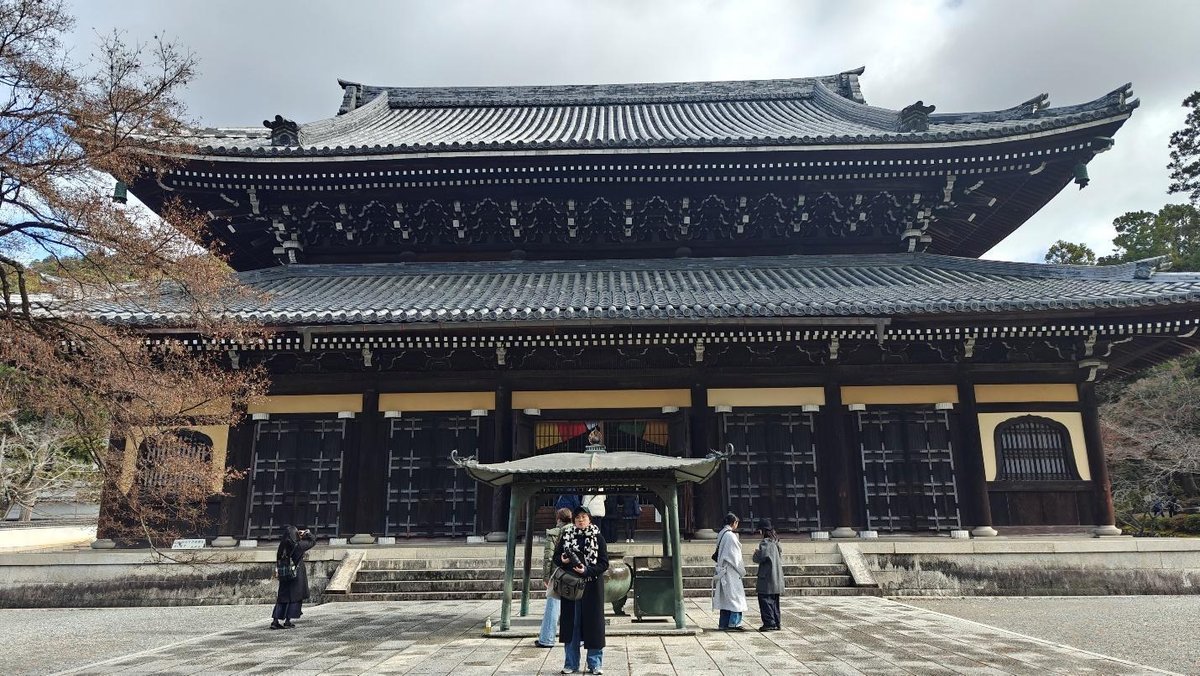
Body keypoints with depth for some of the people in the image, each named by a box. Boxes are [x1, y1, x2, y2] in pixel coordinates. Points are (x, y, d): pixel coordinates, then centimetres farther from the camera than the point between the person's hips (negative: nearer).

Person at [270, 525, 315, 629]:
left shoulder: (283, 546, 0)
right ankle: (287, 621, 4)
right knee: (294, 597, 4)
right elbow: (313, 541, 1)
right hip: (297, 575, -5)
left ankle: (275, 621, 7)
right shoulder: (298, 545, -13)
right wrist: (307, 532, 11)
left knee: (282, 597, 11)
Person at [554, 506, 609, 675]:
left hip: (592, 586, -2)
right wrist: (562, 560, -13)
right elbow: (556, 556, 10)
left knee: (593, 622, 2)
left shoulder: (598, 538, -1)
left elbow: (604, 563, -5)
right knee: (571, 623, 5)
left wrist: (587, 570, -20)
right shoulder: (566, 536, 5)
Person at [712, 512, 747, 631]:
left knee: (725, 598, 11)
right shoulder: (730, 536, -16)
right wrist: (742, 570, -5)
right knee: (735, 596, -2)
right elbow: (734, 556, -16)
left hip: (722, 570, 9)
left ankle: (723, 624, 14)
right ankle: (733, 623, -2)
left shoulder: (721, 534, 11)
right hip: (730, 572, -9)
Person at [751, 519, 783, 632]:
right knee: (774, 601, 14)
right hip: (776, 579, 9)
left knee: (765, 601, -3)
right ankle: (776, 623, 17)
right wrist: (758, 553, 19)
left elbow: (760, 558, -21)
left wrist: (753, 556, 3)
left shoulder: (766, 543, -15)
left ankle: (769, 623, -4)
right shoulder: (775, 542, 12)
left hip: (767, 580, -9)